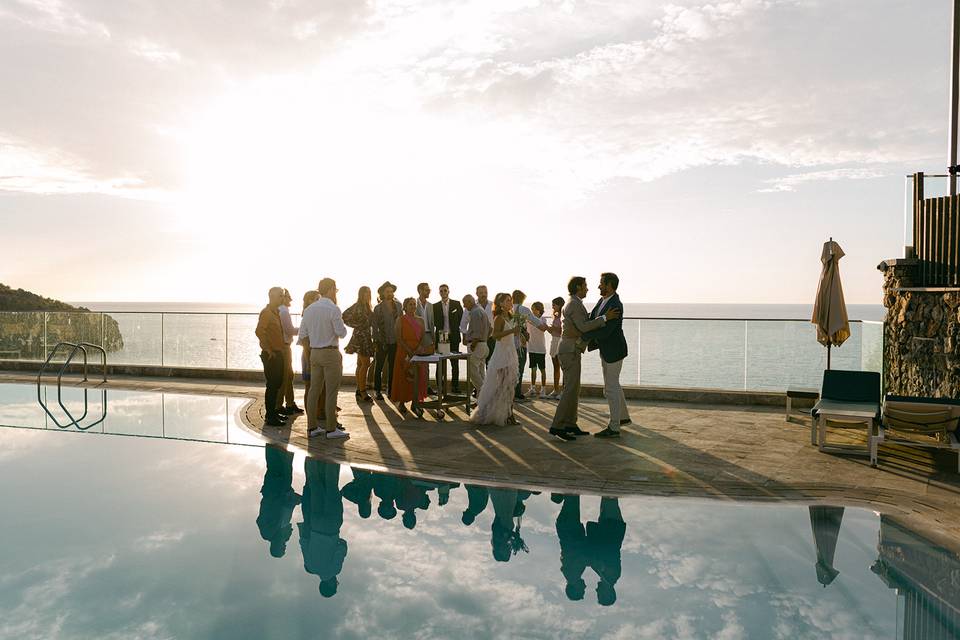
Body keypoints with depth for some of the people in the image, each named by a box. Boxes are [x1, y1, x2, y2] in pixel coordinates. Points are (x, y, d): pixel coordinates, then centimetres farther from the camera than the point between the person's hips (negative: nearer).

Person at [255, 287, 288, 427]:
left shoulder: (276, 312, 16)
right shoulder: (266, 312, -14)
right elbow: (259, 331, -25)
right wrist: (268, 350, -22)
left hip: (278, 353, 9)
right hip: (271, 355, -9)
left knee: (277, 383, 16)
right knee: (272, 385, -6)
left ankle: (273, 411, 26)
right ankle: (270, 417, -1)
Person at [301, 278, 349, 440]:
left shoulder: (309, 309, 8)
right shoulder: (333, 309, -13)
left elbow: (303, 335, 9)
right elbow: (342, 333, -13)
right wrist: (340, 320, 2)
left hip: (314, 353, 7)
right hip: (331, 352, -7)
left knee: (314, 390, 10)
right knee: (331, 391, -2)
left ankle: (312, 427, 16)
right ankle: (331, 429, 2)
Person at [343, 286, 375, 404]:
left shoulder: (367, 307, 13)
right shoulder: (357, 306, -11)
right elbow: (344, 316, -18)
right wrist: (355, 324, -10)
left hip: (366, 336, 8)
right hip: (360, 335, -8)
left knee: (361, 364, 10)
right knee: (365, 363, -11)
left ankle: (359, 391, 15)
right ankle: (363, 393, -9)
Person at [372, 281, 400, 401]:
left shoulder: (398, 306, 6)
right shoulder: (378, 308, -3)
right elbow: (375, 326, -4)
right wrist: (376, 341, -11)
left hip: (395, 341, 3)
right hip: (382, 342, -3)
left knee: (393, 367, 8)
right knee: (379, 366, 7)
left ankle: (391, 390, 16)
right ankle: (378, 391, 15)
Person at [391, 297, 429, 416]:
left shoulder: (420, 320, 11)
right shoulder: (400, 320, 0)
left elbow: (424, 337, 6)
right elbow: (399, 338, -8)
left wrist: (418, 350, -11)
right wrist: (409, 351, -16)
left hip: (418, 352, 3)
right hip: (404, 352, -3)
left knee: (418, 378, -1)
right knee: (403, 377, -1)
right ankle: (401, 403, 9)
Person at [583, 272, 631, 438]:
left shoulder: (615, 306, -25)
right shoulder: (603, 300, 5)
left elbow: (604, 332, -30)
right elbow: (592, 319, 12)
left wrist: (583, 337, -24)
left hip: (613, 351, -10)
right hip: (606, 349, 10)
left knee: (611, 388, -5)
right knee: (613, 384, 22)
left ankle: (613, 428, 2)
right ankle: (623, 416, 38)